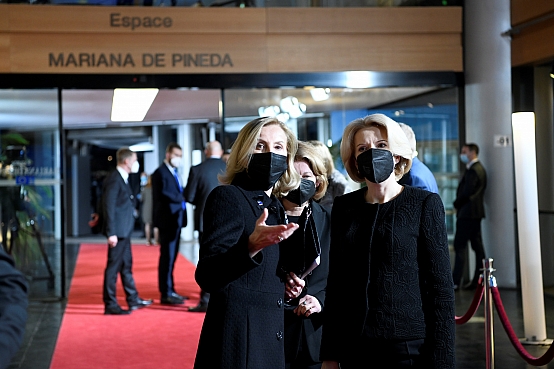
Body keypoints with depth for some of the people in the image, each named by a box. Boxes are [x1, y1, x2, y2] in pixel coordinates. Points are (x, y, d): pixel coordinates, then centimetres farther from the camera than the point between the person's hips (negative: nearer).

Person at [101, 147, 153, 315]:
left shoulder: (122, 179, 14)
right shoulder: (114, 180, -16)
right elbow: (109, 207, -20)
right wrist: (111, 233, -22)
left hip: (124, 230, 10)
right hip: (118, 231, -10)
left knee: (126, 265, 17)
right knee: (113, 266, -4)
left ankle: (133, 300, 27)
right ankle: (110, 305, 2)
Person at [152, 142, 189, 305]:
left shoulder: (174, 173, 21)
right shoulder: (160, 172, -8)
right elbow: (164, 194, -19)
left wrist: (181, 199, -1)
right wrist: (182, 198, -13)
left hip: (176, 220, 9)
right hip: (167, 220, -9)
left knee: (171, 257, 12)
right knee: (167, 257, -8)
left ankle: (170, 291, 17)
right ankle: (166, 294, -6)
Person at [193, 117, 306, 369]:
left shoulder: (275, 208, 13)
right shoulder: (228, 197, -11)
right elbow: (206, 277, -22)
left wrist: (286, 286, 3)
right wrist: (252, 246, -36)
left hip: (270, 336, 8)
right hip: (236, 337, -8)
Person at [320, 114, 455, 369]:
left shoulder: (425, 204, -4)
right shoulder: (343, 207, 6)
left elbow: (440, 285, -7)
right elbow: (336, 282, 9)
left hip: (409, 345, -3)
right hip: (353, 347, 3)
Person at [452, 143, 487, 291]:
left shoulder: (473, 170, -15)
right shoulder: (479, 168, 16)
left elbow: (467, 191, -20)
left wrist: (456, 204, -6)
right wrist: (459, 203, 8)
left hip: (467, 212, -10)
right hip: (476, 212, 10)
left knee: (460, 245, -10)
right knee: (477, 246, 9)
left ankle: (455, 281, -11)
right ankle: (479, 280, 12)